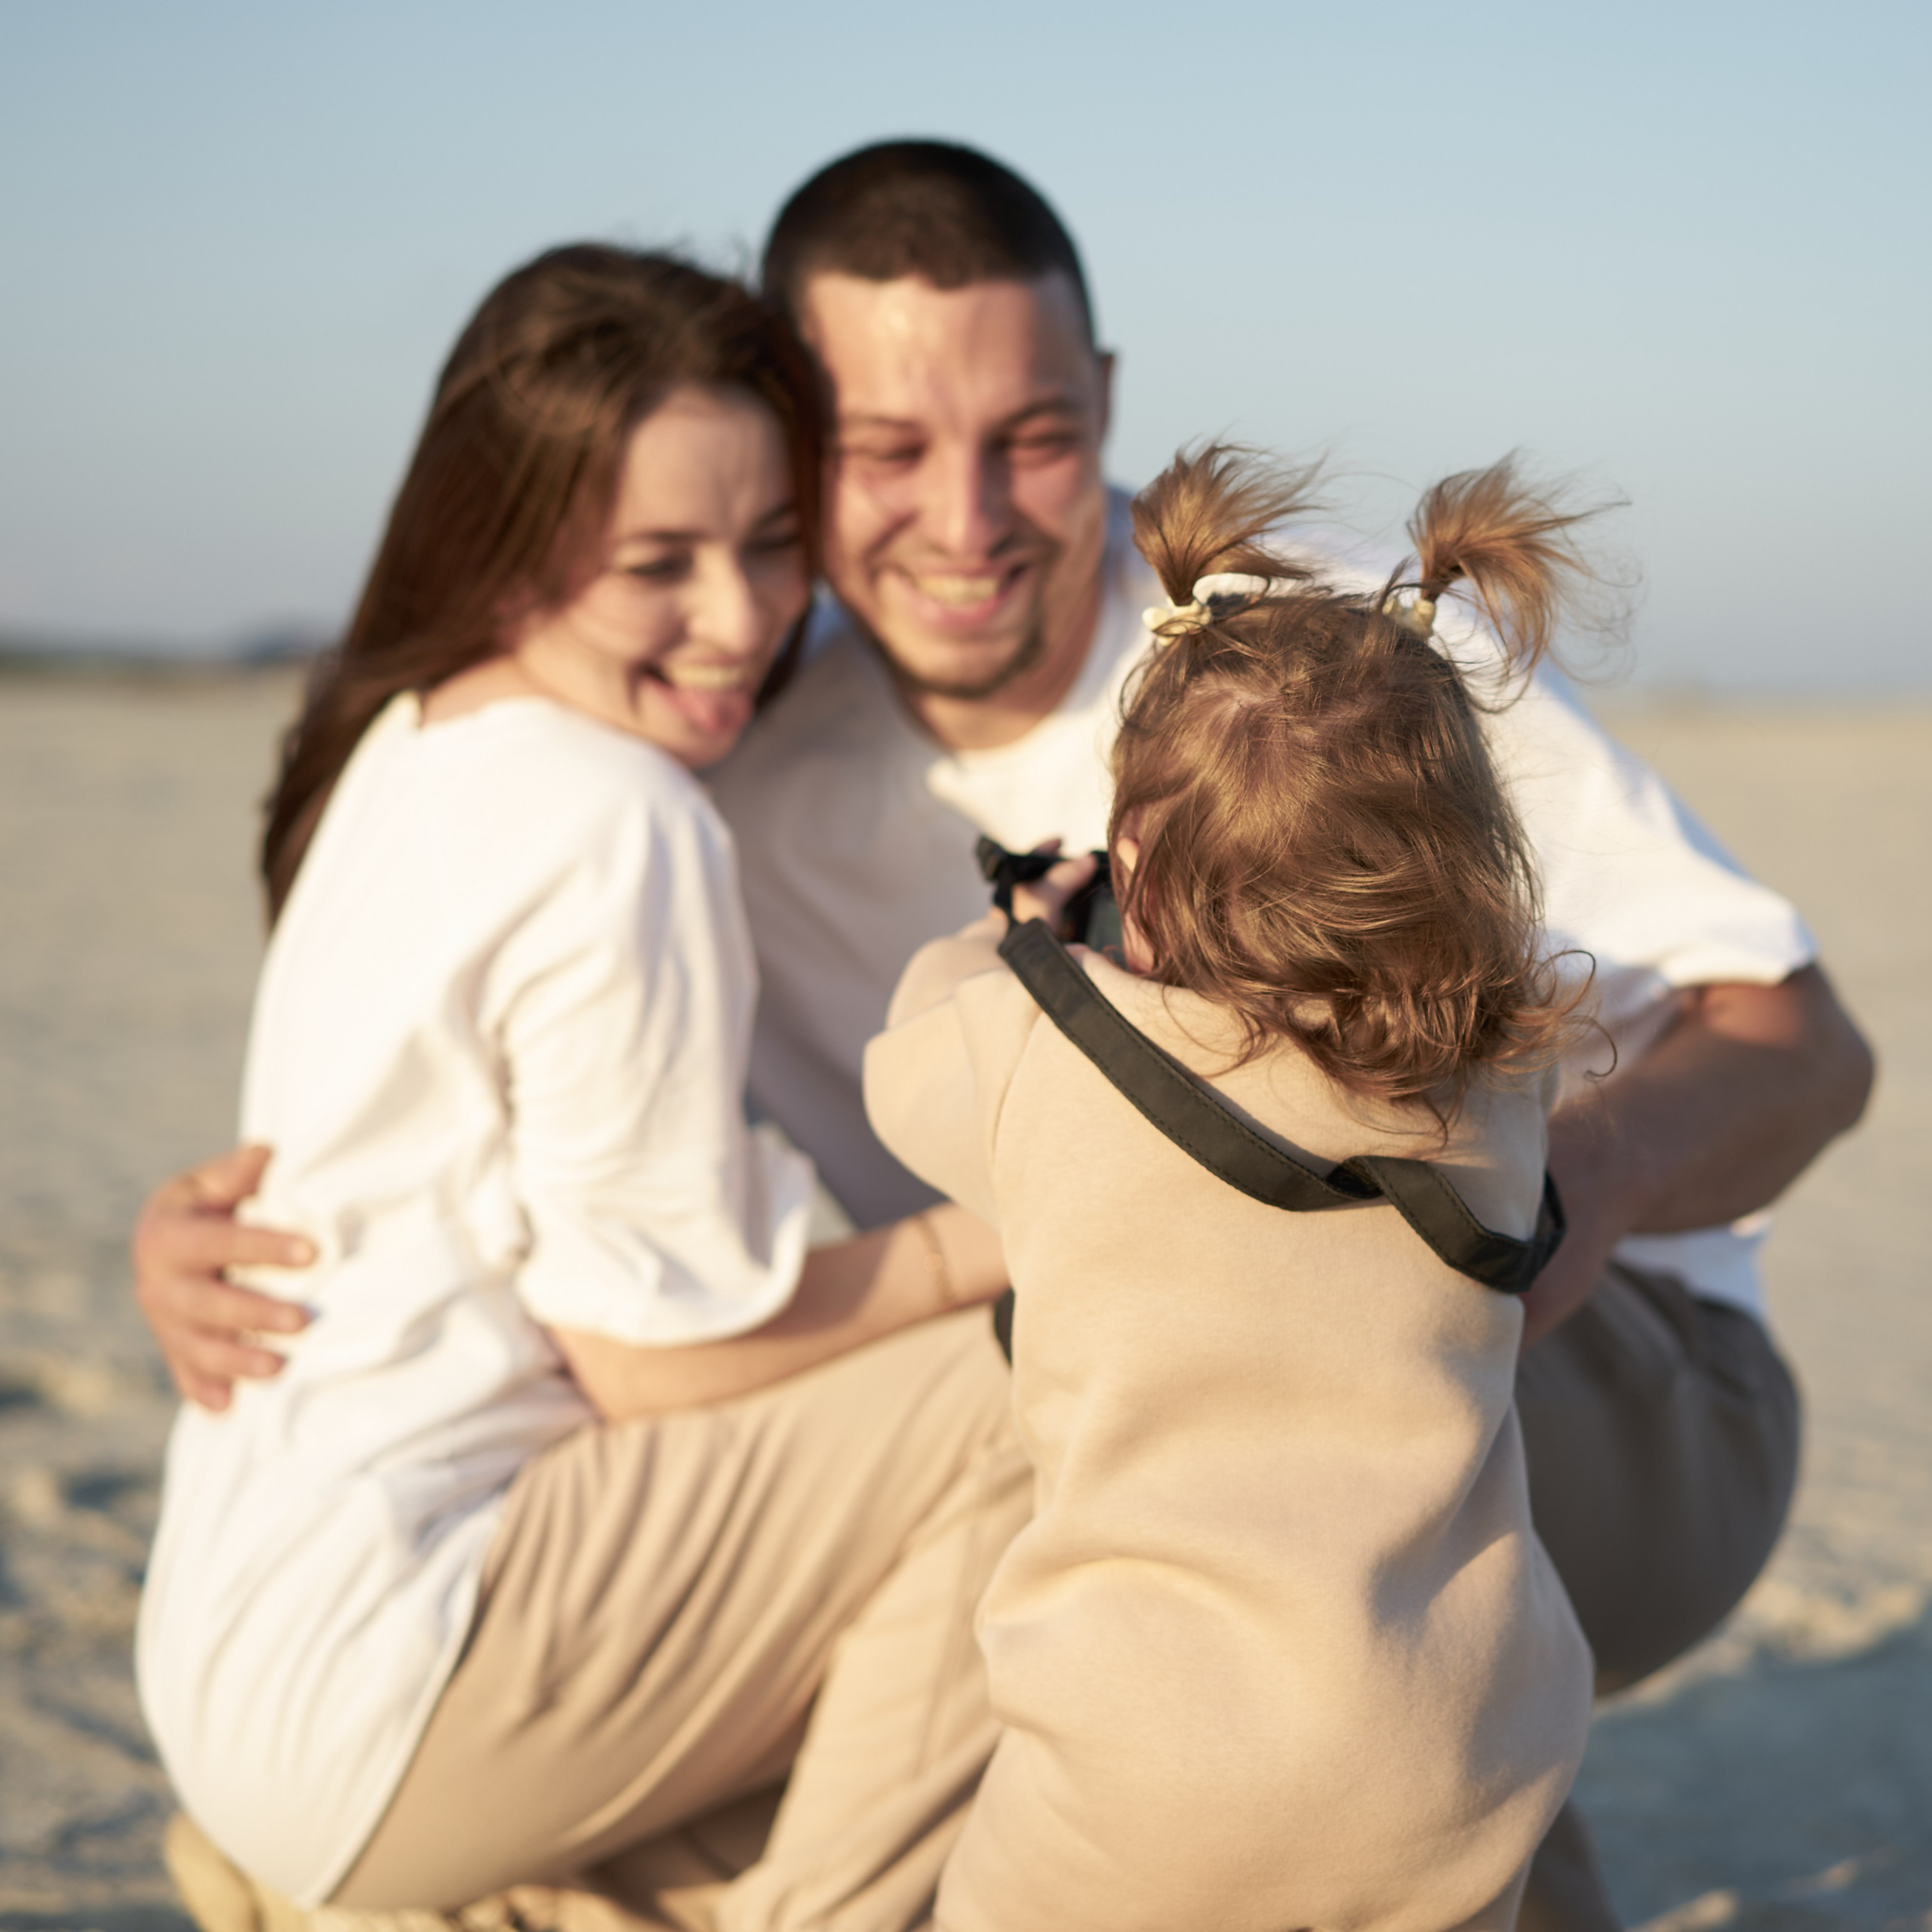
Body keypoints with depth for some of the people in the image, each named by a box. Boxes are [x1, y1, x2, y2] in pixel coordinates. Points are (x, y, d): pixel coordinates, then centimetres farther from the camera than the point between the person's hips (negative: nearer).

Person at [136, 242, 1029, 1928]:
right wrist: (1015, 1231, -9)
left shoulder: (412, 745, 10)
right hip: (371, 1706, -10)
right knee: (1017, 1398, -13)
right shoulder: (616, 825, -18)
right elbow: (658, 1350, -16)